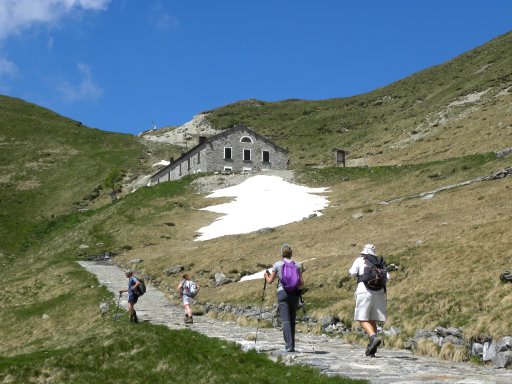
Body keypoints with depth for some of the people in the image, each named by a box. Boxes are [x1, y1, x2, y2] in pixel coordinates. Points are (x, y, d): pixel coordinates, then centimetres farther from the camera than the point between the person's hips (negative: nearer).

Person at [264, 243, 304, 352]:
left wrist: (266, 276, 28)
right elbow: (302, 284, 4)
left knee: (285, 320, -7)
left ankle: (289, 346, -17)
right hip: (294, 294, 3)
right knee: (292, 320, 13)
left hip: (282, 293, -3)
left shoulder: (277, 264, 0)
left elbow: (270, 281, 7)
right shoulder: (297, 265, 6)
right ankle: (292, 345, 16)